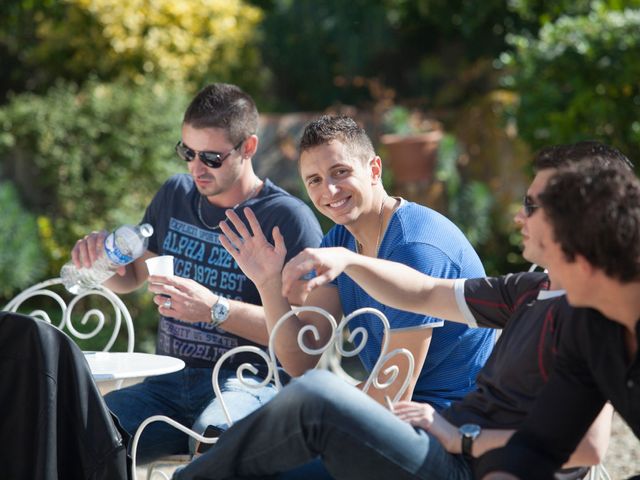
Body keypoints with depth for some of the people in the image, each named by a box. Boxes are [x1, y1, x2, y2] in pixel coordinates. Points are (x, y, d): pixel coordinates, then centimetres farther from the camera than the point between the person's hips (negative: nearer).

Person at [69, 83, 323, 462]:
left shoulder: (288, 218, -5)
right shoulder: (175, 195, 14)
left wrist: (214, 309, -21)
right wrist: (101, 259, 4)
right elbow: (132, 277, 28)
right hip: (170, 382, 5)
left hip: (249, 382, -4)